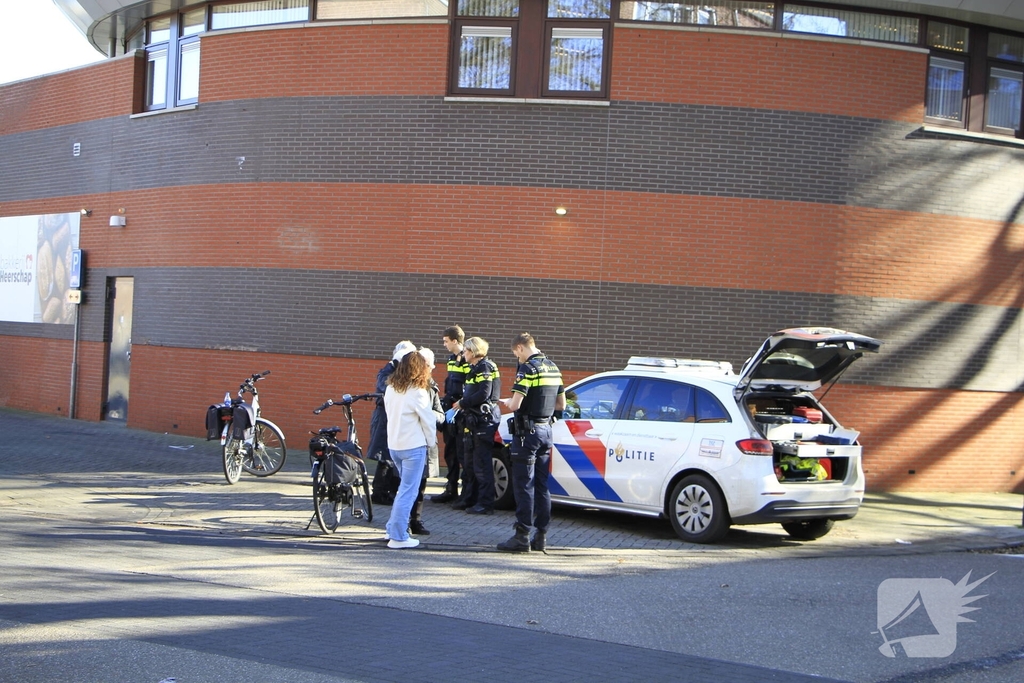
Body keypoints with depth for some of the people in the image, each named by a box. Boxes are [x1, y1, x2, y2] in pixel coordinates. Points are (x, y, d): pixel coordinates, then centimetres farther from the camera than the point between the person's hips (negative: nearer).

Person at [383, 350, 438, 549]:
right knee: (408, 491, -2)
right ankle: (398, 537, -2)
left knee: (406, 487, 21)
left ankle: (393, 529, 22)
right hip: (413, 446, -7)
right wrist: (431, 441, 6)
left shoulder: (390, 389, 5)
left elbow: (389, 412, 11)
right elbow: (428, 419, -10)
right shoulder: (418, 392, -14)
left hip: (393, 444, 7)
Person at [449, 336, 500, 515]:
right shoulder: (475, 368, 19)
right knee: (471, 463, 16)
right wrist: (462, 404, 3)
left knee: (482, 464, -8)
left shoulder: (485, 367, -11)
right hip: (474, 420, 11)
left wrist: (462, 403, -12)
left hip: (484, 421, -11)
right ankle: (469, 499, 24)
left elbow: (483, 394, -21)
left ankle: (485, 504, -5)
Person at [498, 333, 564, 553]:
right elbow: (561, 405, 17)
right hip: (546, 430, 8)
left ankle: (522, 536, -3)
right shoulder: (553, 368, 12)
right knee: (541, 485, 11)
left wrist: (507, 401, 0)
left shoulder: (527, 368, -14)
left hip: (528, 431, -8)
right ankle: (541, 536, 14)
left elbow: (515, 404, -21)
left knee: (524, 485, -4)